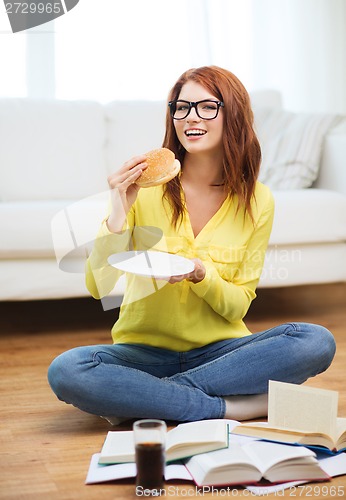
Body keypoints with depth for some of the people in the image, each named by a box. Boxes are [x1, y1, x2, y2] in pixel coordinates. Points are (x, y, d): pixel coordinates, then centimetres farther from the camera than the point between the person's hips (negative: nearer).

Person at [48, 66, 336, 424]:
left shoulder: (257, 202, -4)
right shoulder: (142, 187, -8)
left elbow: (237, 307, -1)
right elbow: (98, 287, -12)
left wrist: (199, 273, -21)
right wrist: (118, 214, -27)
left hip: (218, 350, 2)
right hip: (144, 351, -1)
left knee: (317, 343, -24)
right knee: (66, 370, -30)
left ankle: (138, 400, -20)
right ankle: (229, 407, -21)